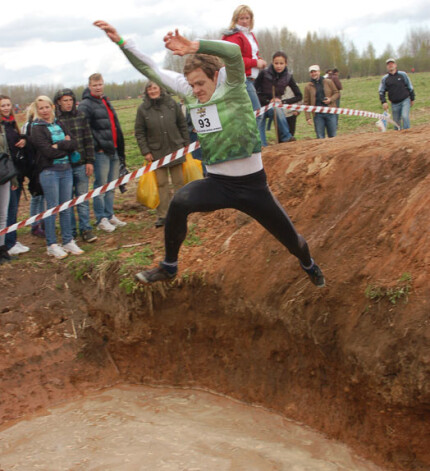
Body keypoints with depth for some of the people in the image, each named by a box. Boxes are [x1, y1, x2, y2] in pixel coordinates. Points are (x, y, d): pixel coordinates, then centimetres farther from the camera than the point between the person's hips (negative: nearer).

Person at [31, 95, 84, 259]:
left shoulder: (59, 124, 13)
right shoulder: (37, 128, -4)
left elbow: (74, 143, 3)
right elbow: (48, 152, -15)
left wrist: (59, 145, -12)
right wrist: (66, 147, -5)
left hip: (66, 169, 5)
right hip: (49, 171, -5)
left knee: (66, 207, 8)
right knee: (53, 208, -2)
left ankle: (68, 241, 17)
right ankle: (52, 245, 5)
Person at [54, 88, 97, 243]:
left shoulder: (81, 116, 6)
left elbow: (88, 140, 7)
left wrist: (90, 161, 2)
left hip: (80, 165, 2)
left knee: (83, 199, 5)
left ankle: (85, 229, 12)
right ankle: (70, 231, 14)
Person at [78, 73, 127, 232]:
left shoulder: (106, 102, 19)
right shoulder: (85, 105, -7)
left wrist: (120, 150, 19)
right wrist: (97, 146, -17)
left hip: (114, 150, 8)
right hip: (100, 152, -8)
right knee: (101, 185, -4)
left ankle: (109, 215, 21)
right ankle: (101, 219, 2)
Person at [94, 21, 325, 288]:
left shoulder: (231, 85, -12)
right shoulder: (189, 90, 0)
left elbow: (234, 51, -33)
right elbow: (150, 69, 2)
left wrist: (194, 47, -45)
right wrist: (121, 41, -6)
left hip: (252, 184, -3)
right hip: (217, 183, 3)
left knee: (290, 238, 8)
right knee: (179, 203, -28)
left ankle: (309, 266, 45)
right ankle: (169, 267, -8)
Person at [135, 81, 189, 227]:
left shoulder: (172, 104, 1)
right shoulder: (143, 109, -3)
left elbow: (182, 125, 8)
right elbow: (139, 133, 0)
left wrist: (186, 143, 6)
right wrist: (145, 151, -5)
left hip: (176, 149, 1)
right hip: (157, 153, -1)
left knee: (178, 181, 9)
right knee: (161, 184, 1)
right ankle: (163, 215, 8)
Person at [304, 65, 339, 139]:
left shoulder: (328, 82, 6)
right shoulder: (308, 86, 5)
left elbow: (336, 93, 12)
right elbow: (306, 103, 4)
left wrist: (331, 99, -10)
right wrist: (308, 117, -3)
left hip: (330, 113, 0)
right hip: (317, 114, 0)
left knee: (333, 136, 4)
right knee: (320, 137, -2)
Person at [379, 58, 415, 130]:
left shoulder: (403, 75, 3)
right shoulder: (384, 79, 5)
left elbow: (410, 87, 10)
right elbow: (381, 91, 8)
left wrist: (412, 99, 10)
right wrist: (383, 102, -6)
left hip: (405, 100, -2)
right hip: (394, 104, 2)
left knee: (405, 116, -21)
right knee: (396, 121, 5)